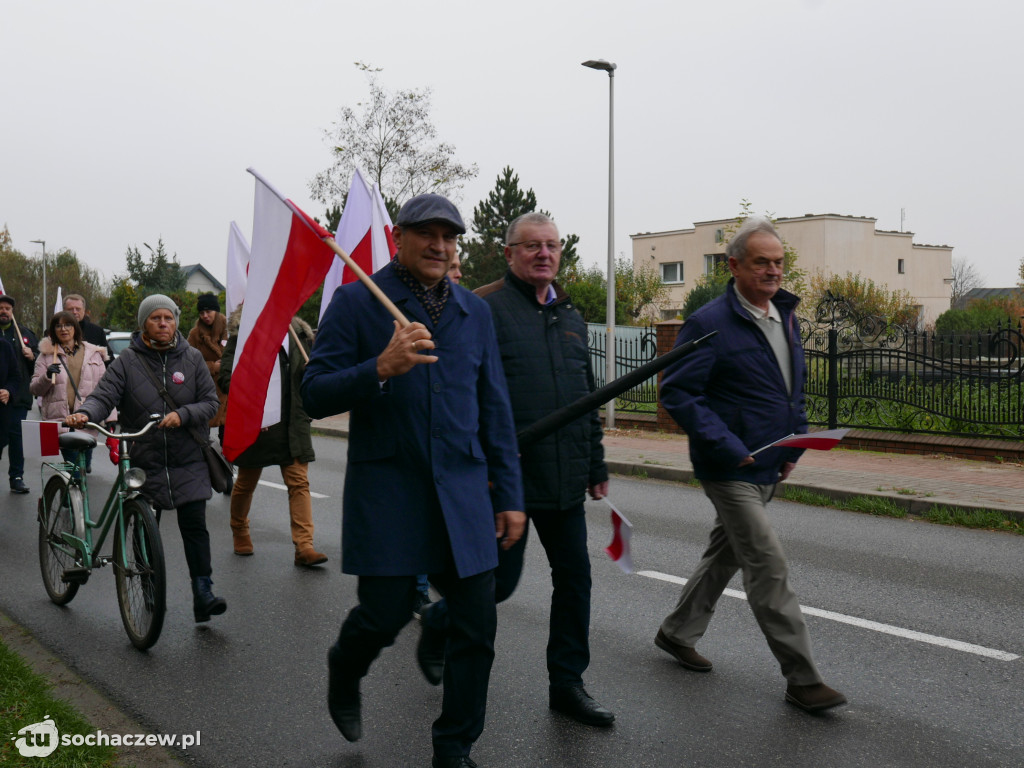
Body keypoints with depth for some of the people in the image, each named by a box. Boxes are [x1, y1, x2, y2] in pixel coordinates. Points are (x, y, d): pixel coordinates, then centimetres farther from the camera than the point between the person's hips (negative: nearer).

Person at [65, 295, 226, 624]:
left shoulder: (192, 358, 3)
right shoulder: (128, 361, -1)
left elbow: (211, 402, 1)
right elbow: (104, 395, -10)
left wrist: (182, 414, -18)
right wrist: (85, 413, -32)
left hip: (188, 461, 0)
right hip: (143, 459, 0)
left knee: (194, 526, -6)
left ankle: (203, 593, -2)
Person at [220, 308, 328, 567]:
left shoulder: (299, 334, 9)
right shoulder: (242, 336, -5)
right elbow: (227, 378, -10)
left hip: (292, 426, 3)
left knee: (299, 483, -5)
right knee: (246, 482, 13)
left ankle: (304, 546, -7)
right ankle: (239, 532, 39)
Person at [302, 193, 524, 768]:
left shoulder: (475, 312, 12)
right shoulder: (356, 302, -2)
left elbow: (495, 410, 14)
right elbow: (315, 396, -7)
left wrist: (510, 495, 9)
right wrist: (381, 369, -24)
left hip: (463, 492, 4)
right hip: (387, 489, -4)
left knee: (478, 627, 2)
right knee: (385, 614, -1)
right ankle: (344, 676, 36)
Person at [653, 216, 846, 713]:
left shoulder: (786, 317, 10)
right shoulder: (710, 324, -16)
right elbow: (677, 392, -18)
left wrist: (795, 443, 12)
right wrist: (727, 446, -23)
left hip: (768, 467, 9)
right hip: (730, 468, -8)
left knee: (726, 554, 19)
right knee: (769, 568, -7)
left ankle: (677, 633, 37)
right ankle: (802, 679, 2)